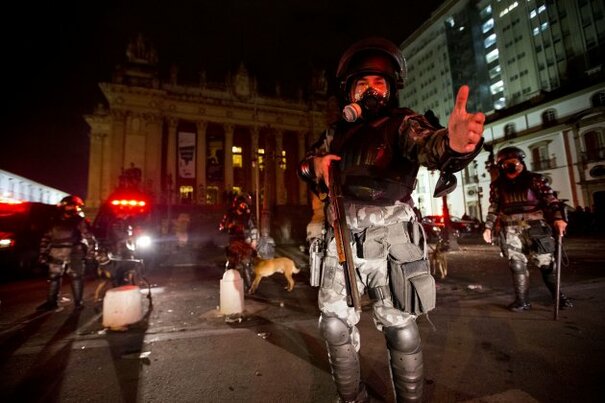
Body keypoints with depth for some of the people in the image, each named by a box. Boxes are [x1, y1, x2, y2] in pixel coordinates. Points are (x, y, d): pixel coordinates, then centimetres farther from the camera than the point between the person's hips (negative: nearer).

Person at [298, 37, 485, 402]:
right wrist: (315, 163, -3)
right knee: (335, 325, 8)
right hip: (341, 240, 5)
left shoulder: (402, 123, 0)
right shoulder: (338, 131, 15)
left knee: (401, 329, 2)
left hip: (387, 241, -4)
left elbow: (426, 146, -22)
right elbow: (304, 164, 21)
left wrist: (452, 143, -46)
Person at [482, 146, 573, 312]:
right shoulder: (497, 185, 9)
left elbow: (550, 199, -7)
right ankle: (522, 301, 11)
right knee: (517, 266, 1)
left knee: (547, 263, 2)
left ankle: (559, 296, 22)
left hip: (535, 228, -1)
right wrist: (488, 227, 8)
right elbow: (493, 208, 14)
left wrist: (558, 218, -24)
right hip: (511, 231, 1)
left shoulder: (535, 179, 3)